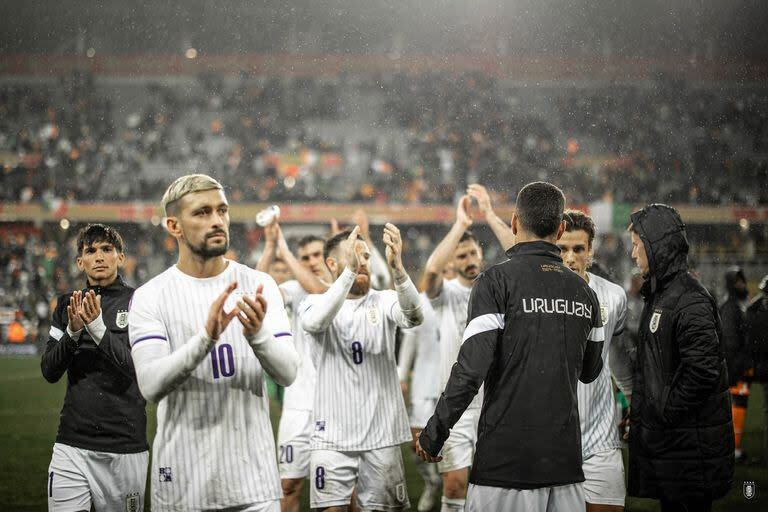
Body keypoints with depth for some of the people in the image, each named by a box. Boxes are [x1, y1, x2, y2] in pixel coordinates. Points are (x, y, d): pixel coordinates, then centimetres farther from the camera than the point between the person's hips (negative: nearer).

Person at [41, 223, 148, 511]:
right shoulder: (67, 305, 11)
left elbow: (138, 368, -12)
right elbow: (49, 372, 4)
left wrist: (98, 327, -23)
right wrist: (73, 331, -13)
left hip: (125, 446, -3)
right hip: (72, 443, 3)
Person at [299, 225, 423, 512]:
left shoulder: (384, 302, 5)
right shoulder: (314, 303, 2)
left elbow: (413, 316, -17)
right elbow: (315, 322, -22)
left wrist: (397, 267, -34)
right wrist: (350, 271, -33)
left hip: (382, 434, 1)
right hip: (332, 434, -1)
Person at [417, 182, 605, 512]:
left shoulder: (497, 281, -8)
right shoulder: (584, 292, 9)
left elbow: (471, 368, -15)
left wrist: (433, 434, -6)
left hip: (505, 459, -5)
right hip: (565, 460, 5)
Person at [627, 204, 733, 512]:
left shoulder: (689, 300, -17)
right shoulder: (659, 295, 15)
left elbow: (703, 370, -26)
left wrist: (667, 413, -18)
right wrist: (640, 412, 15)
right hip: (663, 440, 10)